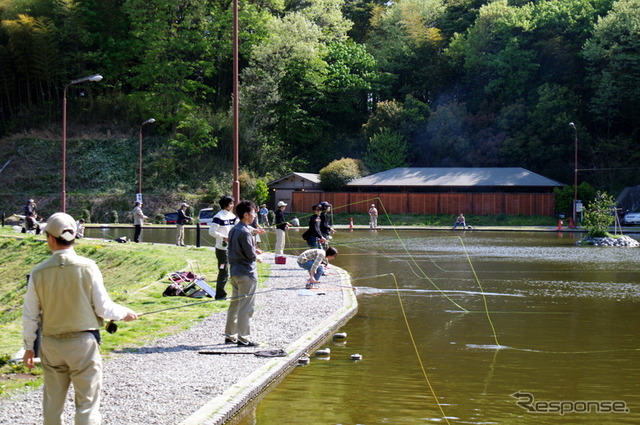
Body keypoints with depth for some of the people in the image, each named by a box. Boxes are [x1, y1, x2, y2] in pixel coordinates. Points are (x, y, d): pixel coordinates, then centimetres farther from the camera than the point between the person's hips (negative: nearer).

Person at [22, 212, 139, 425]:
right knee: (87, 403, 2)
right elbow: (104, 308, -7)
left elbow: (30, 316, 2)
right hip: (83, 343, -3)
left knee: (52, 403, 17)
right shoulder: (87, 267, -11)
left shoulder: (39, 273, -5)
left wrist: (29, 347, 15)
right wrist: (125, 313, 13)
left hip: (51, 345, 3)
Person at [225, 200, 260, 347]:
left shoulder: (233, 230, 10)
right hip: (247, 273, -9)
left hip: (235, 272, 9)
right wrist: (255, 254, 2)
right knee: (246, 307, -4)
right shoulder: (245, 232, -18)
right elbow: (251, 255, -19)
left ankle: (230, 336, 21)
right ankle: (243, 338, -1)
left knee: (234, 305, 16)